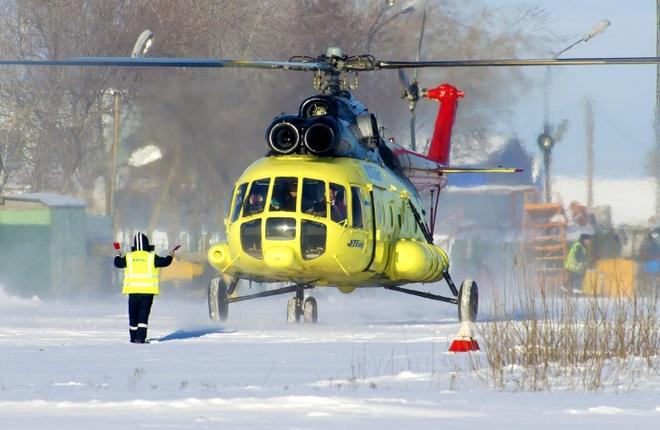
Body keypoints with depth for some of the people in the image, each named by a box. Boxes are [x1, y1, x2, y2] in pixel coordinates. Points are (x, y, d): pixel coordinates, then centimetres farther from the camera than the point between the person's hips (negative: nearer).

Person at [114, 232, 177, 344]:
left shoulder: (129, 257, 2)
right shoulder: (151, 257, -4)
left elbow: (118, 263, 16)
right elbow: (165, 262, 1)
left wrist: (118, 255, 38)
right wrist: (170, 256, 23)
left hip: (133, 291, 2)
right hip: (148, 291, -2)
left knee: (133, 315, 14)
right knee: (143, 314, -1)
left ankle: (134, 338, 22)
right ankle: (140, 337, -11)